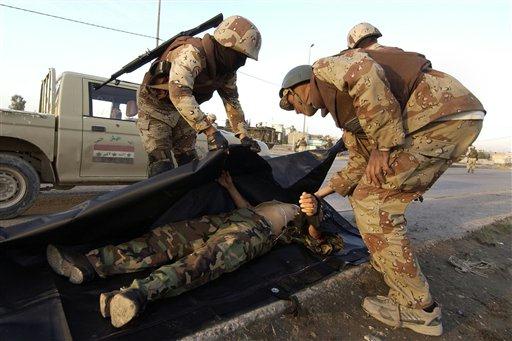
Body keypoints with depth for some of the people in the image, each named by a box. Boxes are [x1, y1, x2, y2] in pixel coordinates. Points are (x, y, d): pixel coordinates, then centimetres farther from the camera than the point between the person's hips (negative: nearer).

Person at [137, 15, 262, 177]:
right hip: (154, 105, -7)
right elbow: (179, 94, -46)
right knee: (161, 165, -15)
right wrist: (210, 131, -51)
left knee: (189, 161, 5)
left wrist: (243, 136, -13)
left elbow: (232, 101, -2)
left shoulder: (228, 71, -8)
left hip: (181, 109, 7)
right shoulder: (191, 53, -33)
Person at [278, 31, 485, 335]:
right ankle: (387, 260, 35)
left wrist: (383, 144, -19)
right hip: (455, 121, 10)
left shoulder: (324, 69, 1)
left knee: (372, 204, -7)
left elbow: (367, 73, -22)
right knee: (382, 198, 20)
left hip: (441, 111, -10)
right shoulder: (343, 109, 27)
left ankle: (417, 308, 3)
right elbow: (361, 161, 28)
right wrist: (328, 190, 33)